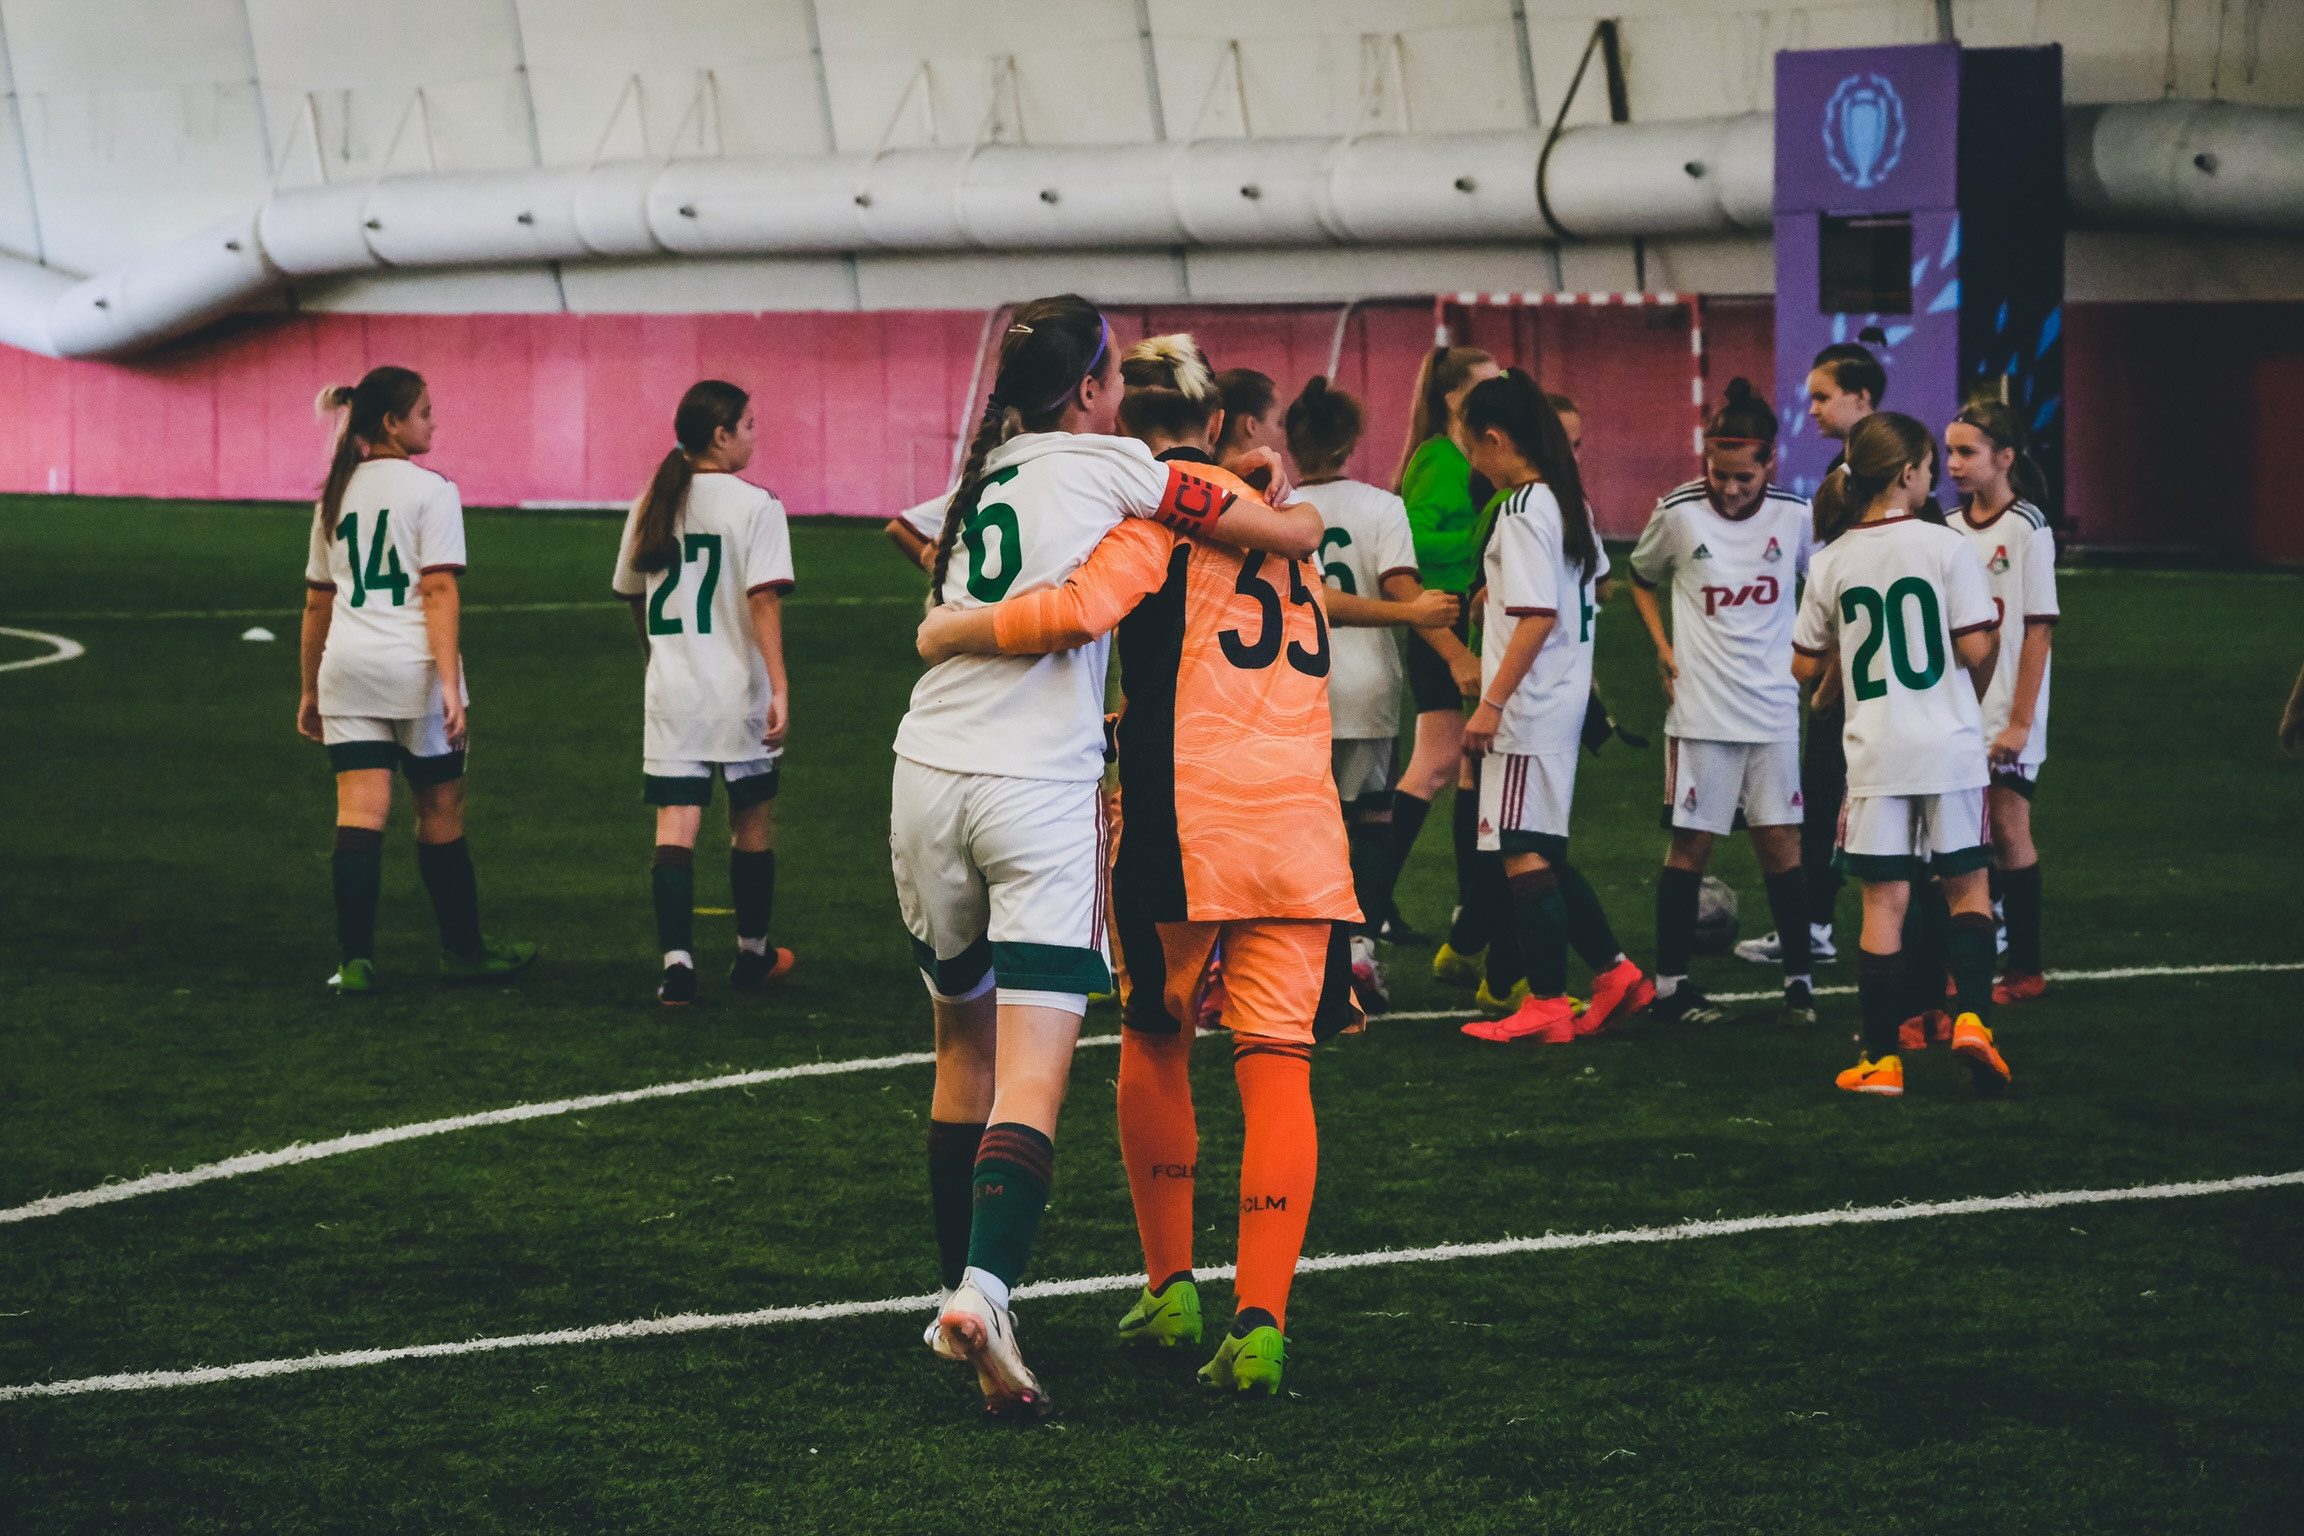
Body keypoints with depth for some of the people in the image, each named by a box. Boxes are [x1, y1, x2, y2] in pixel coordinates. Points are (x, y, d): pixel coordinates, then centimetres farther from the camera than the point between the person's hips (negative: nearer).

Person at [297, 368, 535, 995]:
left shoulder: (337, 493, 12)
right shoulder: (430, 490, -6)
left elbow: (317, 602, 16)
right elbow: (438, 591, -13)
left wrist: (310, 690, 22)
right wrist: (450, 683, -15)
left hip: (346, 667, 5)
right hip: (412, 668, -4)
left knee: (359, 815, -1)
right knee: (440, 814, 10)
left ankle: (354, 960, -11)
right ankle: (462, 949, 23)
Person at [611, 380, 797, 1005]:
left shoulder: (652, 503, 6)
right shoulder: (754, 505, -9)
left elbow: (632, 594, 17)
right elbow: (764, 600, -16)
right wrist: (778, 684, -17)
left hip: (671, 695, 3)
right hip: (741, 694, -3)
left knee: (675, 827, -2)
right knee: (752, 824, 14)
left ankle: (677, 964, -15)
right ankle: (752, 956, 27)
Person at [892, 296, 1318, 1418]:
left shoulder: (986, 476, 18)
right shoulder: (1103, 463, -1)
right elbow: (1292, 535, -2)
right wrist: (1296, 511, 24)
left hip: (929, 775, 6)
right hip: (1041, 787, -6)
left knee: (965, 1046, 20)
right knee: (1032, 1077, -9)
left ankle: (959, 1294, 25)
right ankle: (983, 1293, -28)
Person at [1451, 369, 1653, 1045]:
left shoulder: (1521, 511, -17)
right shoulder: (1567, 499, 11)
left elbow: (1539, 615, -22)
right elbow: (1598, 583, 25)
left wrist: (1492, 702, -20)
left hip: (1528, 707, -9)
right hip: (1565, 697, 9)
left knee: (1524, 854, -5)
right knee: (1542, 854, 15)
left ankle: (1546, 1006, -3)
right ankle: (1614, 973, 17)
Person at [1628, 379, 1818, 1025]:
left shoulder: (1794, 515, -3)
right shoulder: (1678, 513, -6)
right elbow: (1642, 579, 12)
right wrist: (1663, 650, 3)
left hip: (1774, 706, 1)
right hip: (1701, 707, -1)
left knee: (1779, 842, 2)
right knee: (1691, 843, 2)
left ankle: (1799, 978, 10)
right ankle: (1671, 982, 9)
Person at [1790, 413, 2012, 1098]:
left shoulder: (1830, 564, 2)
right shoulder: (1943, 546, -7)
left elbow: (1804, 665, 7)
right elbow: (1976, 649, -10)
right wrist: (1995, 626, 13)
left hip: (1875, 755, 2)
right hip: (1949, 747, -2)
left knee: (1884, 901, 4)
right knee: (1968, 886, 12)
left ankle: (1881, 1059, 4)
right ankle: (1971, 1015, -5)